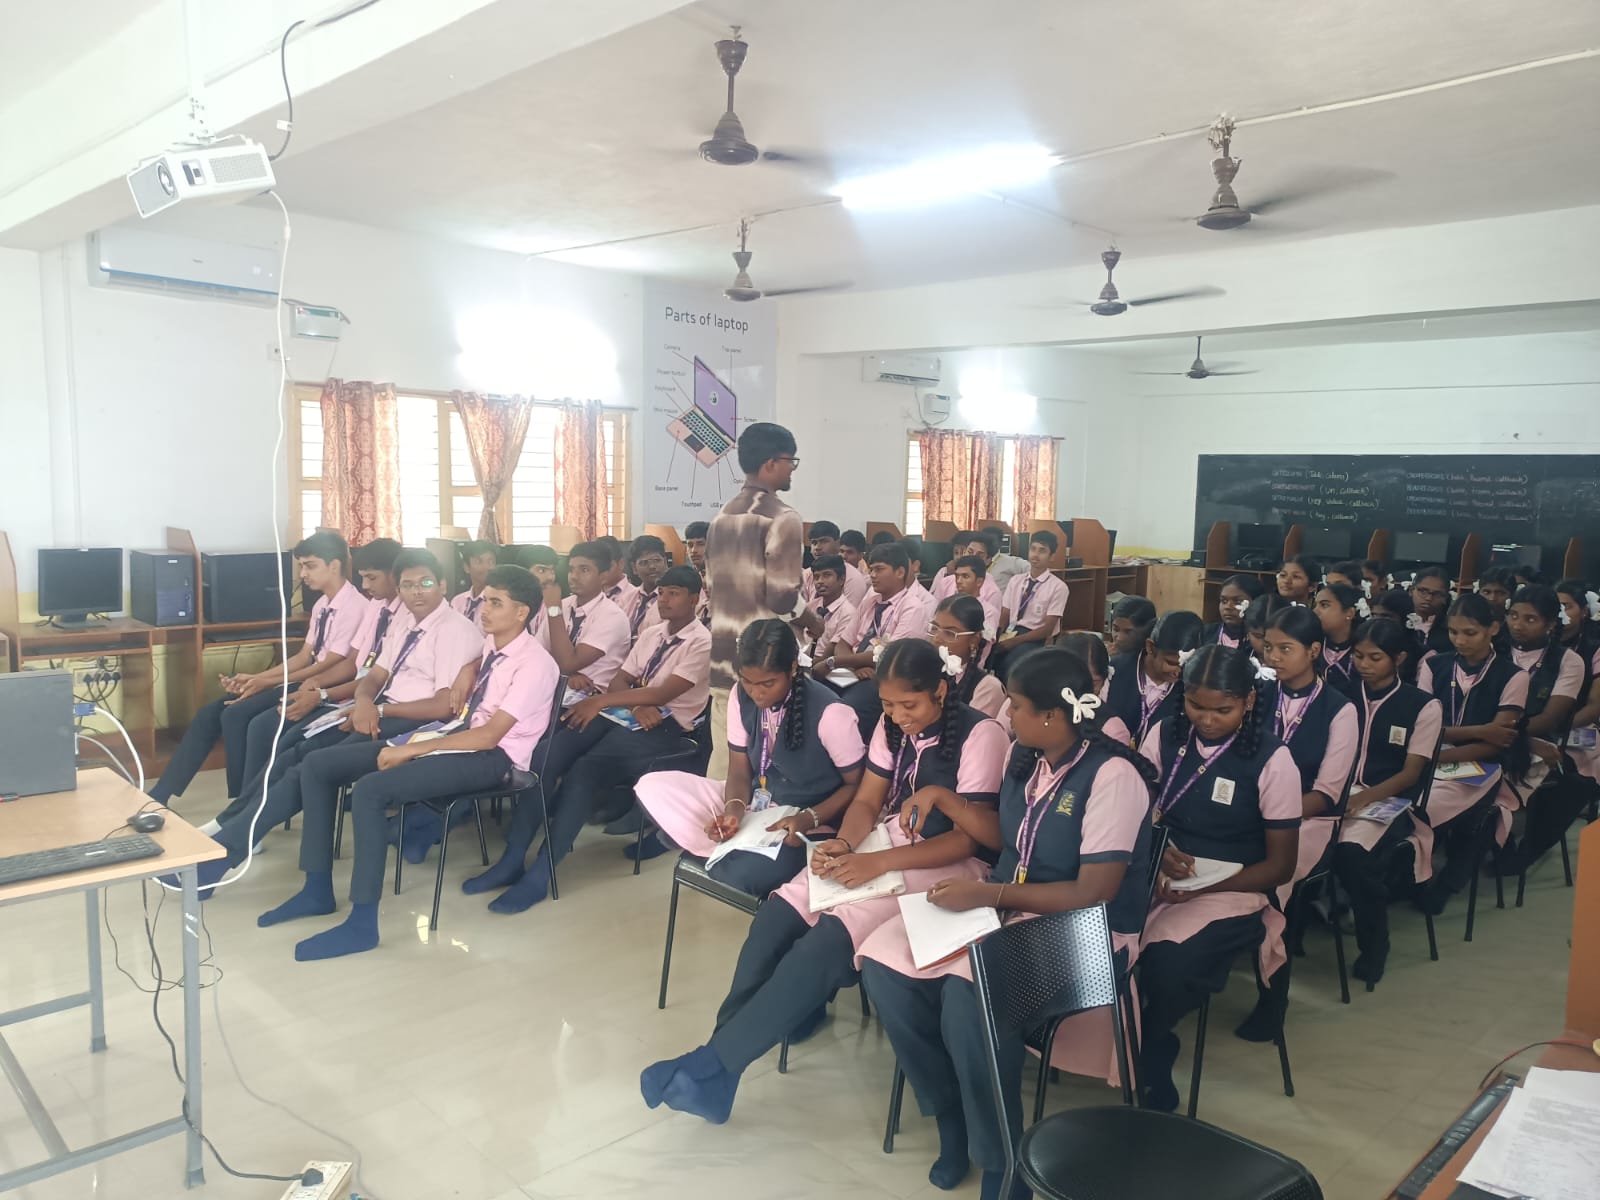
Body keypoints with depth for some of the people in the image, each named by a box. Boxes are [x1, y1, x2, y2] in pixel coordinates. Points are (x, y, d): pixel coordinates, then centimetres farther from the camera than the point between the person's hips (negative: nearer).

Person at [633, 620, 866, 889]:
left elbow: (856, 786, -12)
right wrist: (734, 809, -22)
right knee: (652, 787, -9)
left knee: (741, 872, -36)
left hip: (804, 824, -6)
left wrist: (808, 819, -27)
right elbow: (740, 772, 0)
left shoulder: (829, 713, -22)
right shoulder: (742, 696, -6)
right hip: (753, 805, 6)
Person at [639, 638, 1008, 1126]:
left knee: (828, 939, -27)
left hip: (942, 864, -7)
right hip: (877, 845, 7)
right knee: (775, 915, -17)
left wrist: (879, 863, -23)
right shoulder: (891, 726, 5)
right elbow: (866, 801, 8)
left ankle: (715, 1063, -22)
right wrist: (844, 844, -14)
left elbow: (970, 838, -16)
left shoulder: (981, 735, -15)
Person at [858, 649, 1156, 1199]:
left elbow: (1093, 894, -23)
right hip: (1009, 908, 8)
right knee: (885, 959, -12)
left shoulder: (1112, 776, -20)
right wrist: (944, 799, 4)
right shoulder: (1026, 757, 3)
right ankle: (949, 1112, 6)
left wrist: (988, 894, -23)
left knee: (967, 990, -33)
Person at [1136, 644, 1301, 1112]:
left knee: (1166, 962, -33)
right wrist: (1157, 849, -12)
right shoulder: (1164, 737, 2)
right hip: (1159, 877, 3)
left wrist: (1207, 888, -14)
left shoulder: (1272, 761, -6)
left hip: (1231, 890, -3)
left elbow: (1280, 864, -3)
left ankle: (1151, 1074, -4)